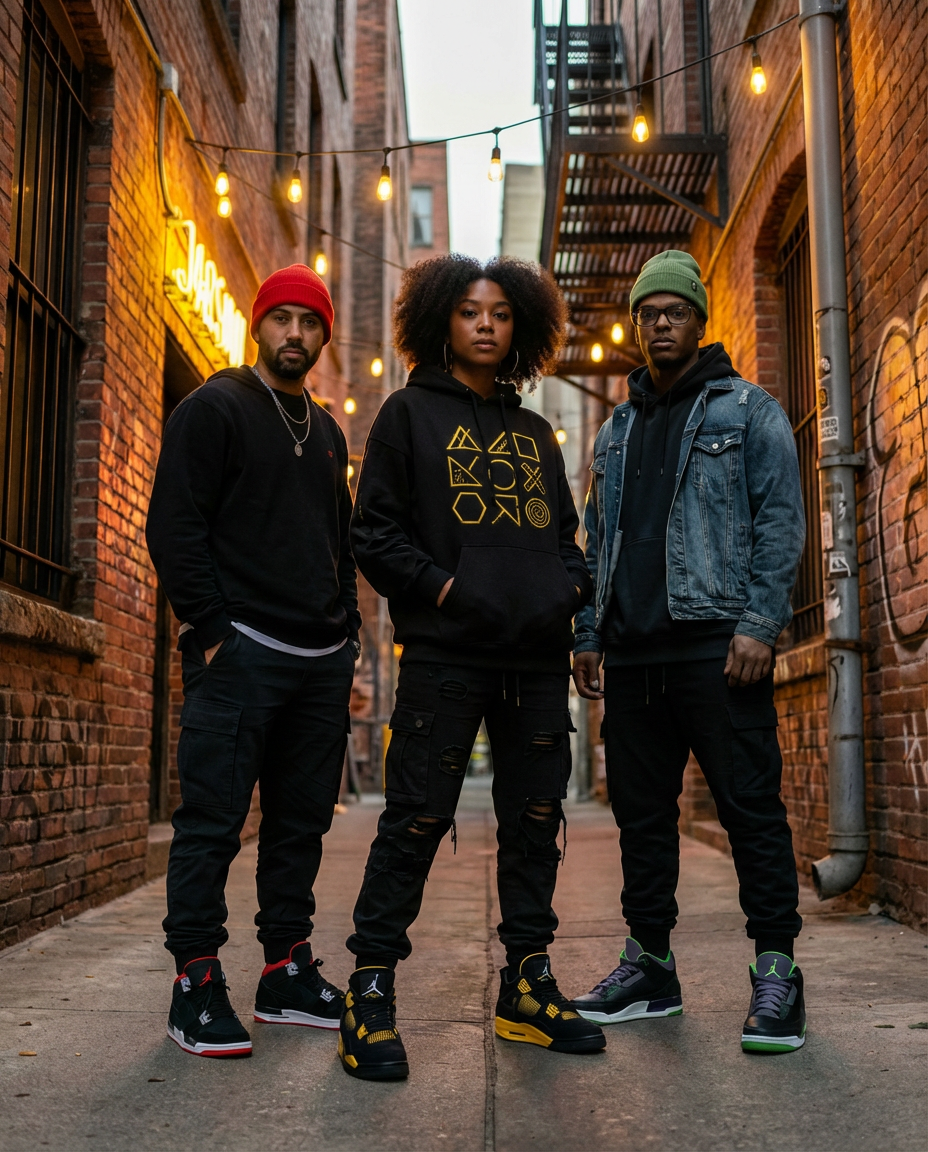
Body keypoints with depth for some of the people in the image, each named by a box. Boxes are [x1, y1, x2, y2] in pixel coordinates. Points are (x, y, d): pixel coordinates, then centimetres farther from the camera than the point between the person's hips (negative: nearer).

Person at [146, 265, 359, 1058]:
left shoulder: (327, 433, 20)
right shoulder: (214, 409, 0)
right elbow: (174, 529, -8)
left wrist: (347, 636, 14)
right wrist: (213, 631, -14)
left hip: (321, 662, 7)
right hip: (241, 653, -7)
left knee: (302, 820, 10)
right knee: (213, 820, -4)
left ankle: (288, 973, 20)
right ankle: (197, 985, 5)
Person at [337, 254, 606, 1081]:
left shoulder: (534, 432, 21)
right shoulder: (411, 412, 6)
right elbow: (375, 532, -1)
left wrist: (576, 587, 3)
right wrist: (442, 587, -13)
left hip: (538, 654, 6)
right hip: (446, 650, -5)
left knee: (535, 818, 9)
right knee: (418, 818, -6)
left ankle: (528, 987, 21)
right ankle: (371, 994, 5)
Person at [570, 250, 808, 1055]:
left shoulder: (748, 410, 5)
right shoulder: (617, 431, 21)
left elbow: (782, 521, -3)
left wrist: (759, 624, -14)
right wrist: (588, 633, 13)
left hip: (717, 647, -5)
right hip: (633, 651, 6)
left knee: (750, 804, -4)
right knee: (641, 808, 9)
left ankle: (777, 973, 4)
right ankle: (649, 966, 20)